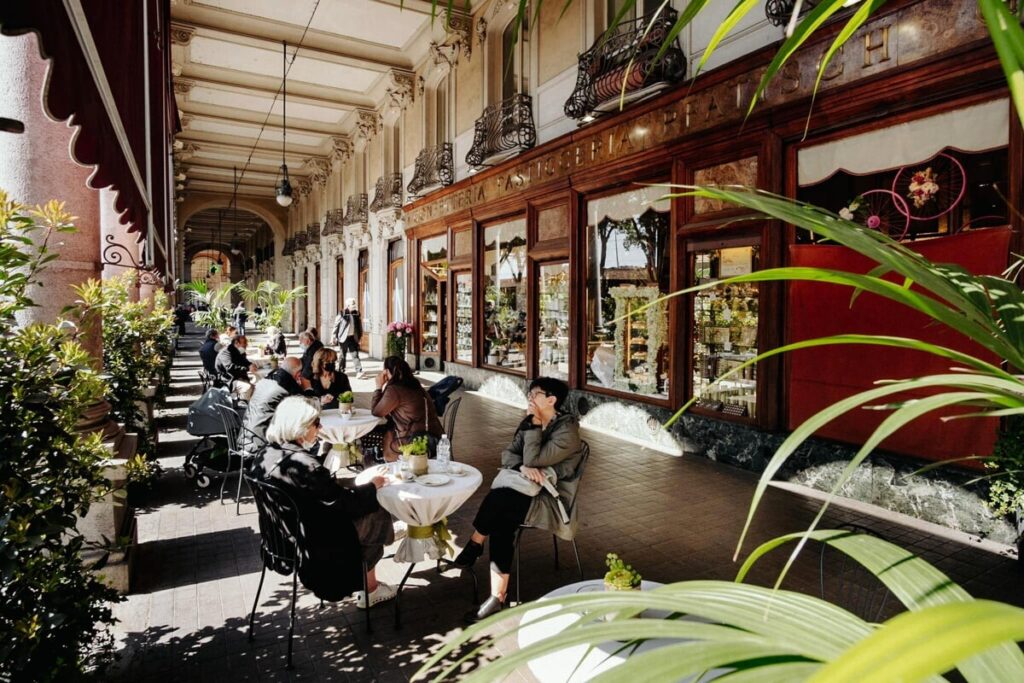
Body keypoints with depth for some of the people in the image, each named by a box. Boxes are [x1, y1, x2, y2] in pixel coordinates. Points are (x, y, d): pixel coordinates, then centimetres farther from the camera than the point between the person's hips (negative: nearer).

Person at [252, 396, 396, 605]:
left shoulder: (267, 455, -3)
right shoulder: (301, 463, -30)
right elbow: (345, 502, -22)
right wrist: (372, 485, -4)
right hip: (312, 544, -9)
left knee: (366, 502, 16)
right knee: (376, 515, 8)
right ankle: (369, 589, 25)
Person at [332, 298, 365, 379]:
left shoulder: (356, 314, 2)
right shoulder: (342, 314, -9)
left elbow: (359, 326, 11)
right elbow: (336, 326, -3)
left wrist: (360, 336, 11)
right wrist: (335, 337, -4)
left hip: (353, 338, 3)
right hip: (344, 338, -2)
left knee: (356, 355, -5)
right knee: (343, 356, 10)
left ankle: (359, 372, -9)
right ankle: (341, 371, 23)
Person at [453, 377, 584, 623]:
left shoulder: (567, 430, -16)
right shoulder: (529, 423, 7)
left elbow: (533, 459, -23)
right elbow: (507, 454, 3)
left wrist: (535, 424, -18)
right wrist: (522, 466, -19)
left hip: (554, 502, -6)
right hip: (530, 494, 7)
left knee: (497, 498, -27)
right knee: (500, 522, -25)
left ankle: (474, 545, -4)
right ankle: (497, 598, -20)